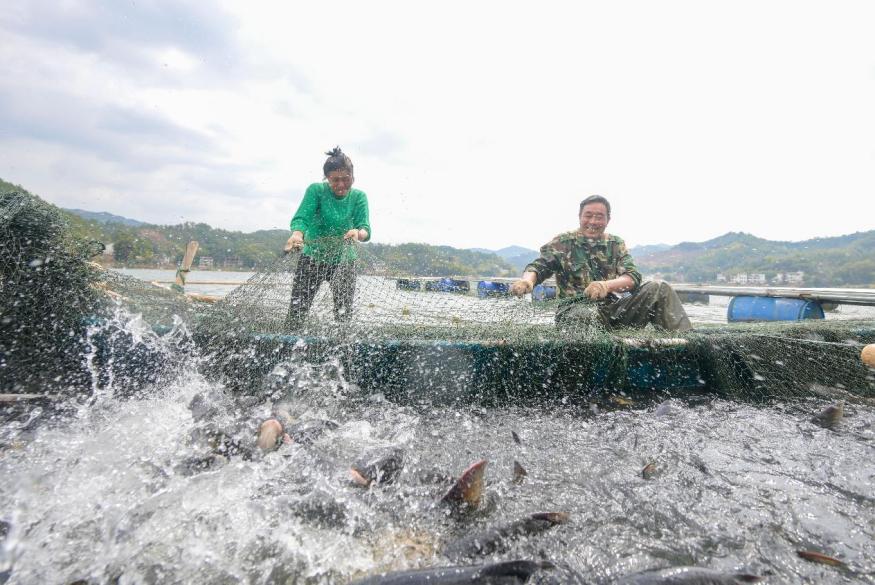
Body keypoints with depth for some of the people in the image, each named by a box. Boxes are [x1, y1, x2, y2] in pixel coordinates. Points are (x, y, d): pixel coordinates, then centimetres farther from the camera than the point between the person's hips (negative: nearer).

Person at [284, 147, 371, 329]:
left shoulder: (359, 197, -5)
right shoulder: (316, 190, -10)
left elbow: (366, 230, -16)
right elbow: (301, 218, -23)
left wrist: (358, 233, -41)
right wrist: (297, 234, -47)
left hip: (344, 261, 1)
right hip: (312, 258, -1)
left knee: (344, 316, 4)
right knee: (296, 313, -2)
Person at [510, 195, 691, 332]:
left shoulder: (616, 244, 13)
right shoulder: (563, 243, 6)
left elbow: (633, 277, -1)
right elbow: (539, 266, -7)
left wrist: (607, 285, -25)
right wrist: (527, 280, -33)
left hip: (614, 308, 4)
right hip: (575, 308, -3)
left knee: (659, 289, -14)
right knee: (588, 315, -40)